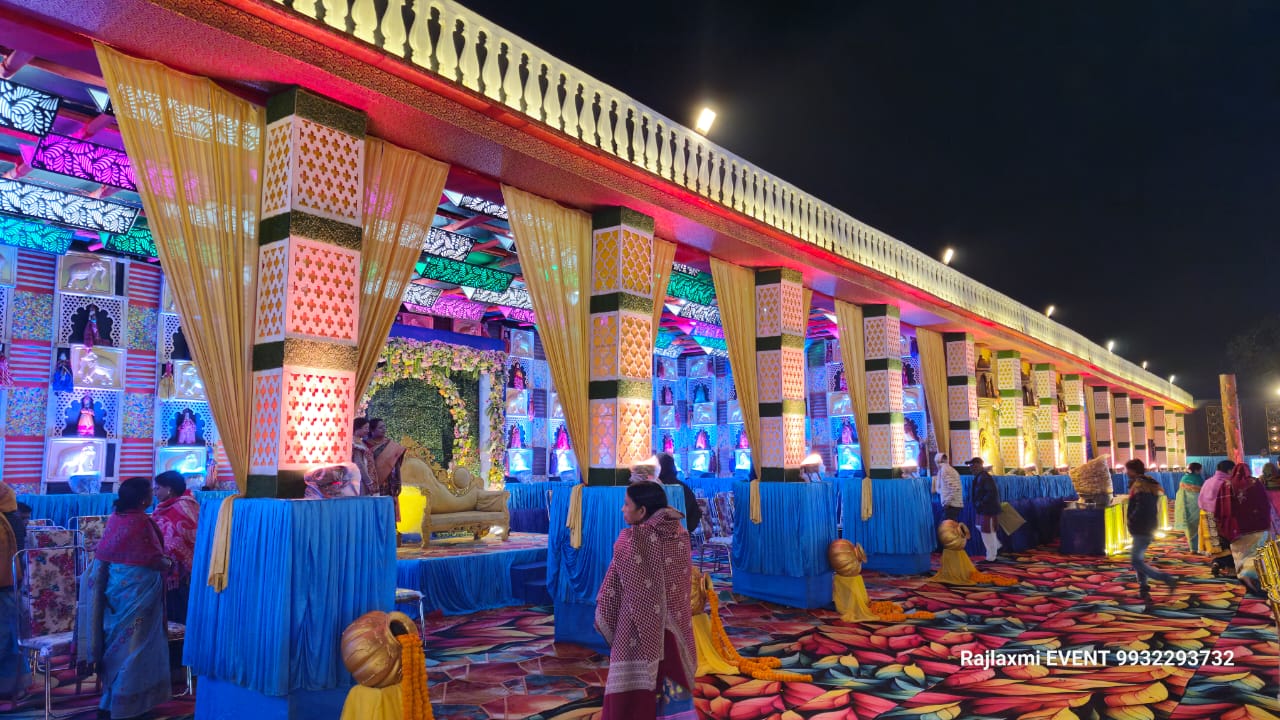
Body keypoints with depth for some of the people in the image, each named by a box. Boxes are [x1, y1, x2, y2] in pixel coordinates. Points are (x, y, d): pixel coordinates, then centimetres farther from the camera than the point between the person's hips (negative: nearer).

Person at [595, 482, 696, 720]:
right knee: (673, 685, 15)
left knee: (634, 696, 5)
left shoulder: (630, 539, -14)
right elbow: (686, 578, 10)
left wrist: (602, 619, 6)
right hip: (674, 628, 5)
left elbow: (612, 589, -7)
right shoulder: (681, 535, 0)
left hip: (638, 629, -5)